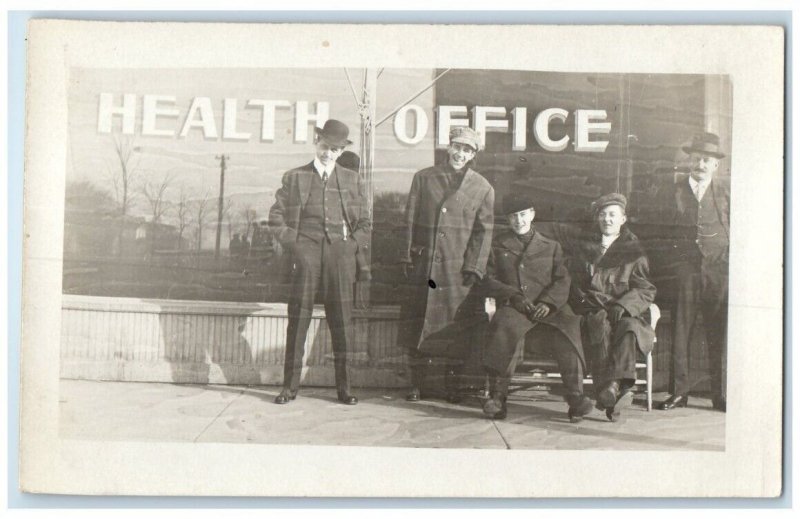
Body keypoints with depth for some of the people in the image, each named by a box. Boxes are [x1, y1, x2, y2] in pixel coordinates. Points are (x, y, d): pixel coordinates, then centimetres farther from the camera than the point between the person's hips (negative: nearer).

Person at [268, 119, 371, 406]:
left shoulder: (351, 180, 16)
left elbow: (364, 224, 16)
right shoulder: (294, 177, 11)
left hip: (341, 253, 1)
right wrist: (292, 244, -1)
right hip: (306, 252, -1)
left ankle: (343, 386, 7)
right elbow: (276, 216, 9)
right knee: (298, 318, -4)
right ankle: (290, 385, 2)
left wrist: (352, 246, 2)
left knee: (342, 320, 0)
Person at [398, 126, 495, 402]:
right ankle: (416, 385, 12)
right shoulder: (424, 178, 10)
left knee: (459, 326, -2)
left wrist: (473, 268, -6)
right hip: (423, 266, 1)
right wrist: (407, 258, 2)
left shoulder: (483, 188, 6)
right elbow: (410, 220, 9)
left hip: (458, 269, -1)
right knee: (416, 324, 2)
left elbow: (484, 231, 2)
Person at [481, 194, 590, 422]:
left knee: (569, 328, -32)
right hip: (512, 308, -1)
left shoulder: (551, 246, 23)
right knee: (505, 327, -37)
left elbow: (562, 280, 10)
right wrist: (513, 296, -8)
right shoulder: (497, 245, 21)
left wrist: (548, 302, -10)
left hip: (547, 309, 1)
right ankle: (497, 396, -31)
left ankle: (576, 397, -29)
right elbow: (488, 280, 10)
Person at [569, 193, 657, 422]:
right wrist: (589, 301, -7)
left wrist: (622, 305, -12)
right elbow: (575, 287, 15)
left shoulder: (634, 251, 17)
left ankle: (609, 389, -51)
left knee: (627, 326, -36)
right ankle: (613, 388, -49)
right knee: (601, 324, -35)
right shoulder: (585, 250, 21)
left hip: (629, 313, -1)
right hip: (594, 311, 1)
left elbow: (645, 290, 6)